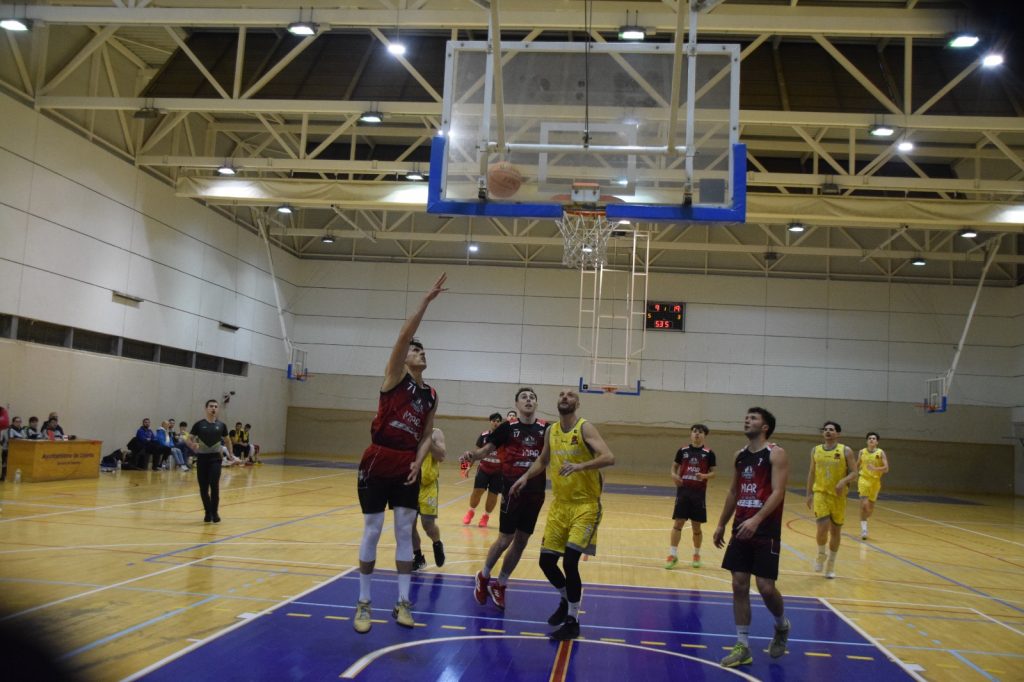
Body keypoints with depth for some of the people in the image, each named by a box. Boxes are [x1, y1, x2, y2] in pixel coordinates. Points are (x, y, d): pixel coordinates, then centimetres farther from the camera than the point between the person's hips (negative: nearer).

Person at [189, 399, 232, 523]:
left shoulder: (221, 425, 6)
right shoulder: (199, 424, 0)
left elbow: (227, 440, 19)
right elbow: (189, 438, 2)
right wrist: (193, 444, -20)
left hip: (215, 458, 0)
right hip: (202, 458, 0)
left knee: (214, 485, -12)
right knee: (203, 488, 3)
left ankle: (214, 512, 0)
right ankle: (207, 512, 19)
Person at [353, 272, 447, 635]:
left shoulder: (431, 395, 9)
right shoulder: (395, 377, -5)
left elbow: (426, 435, 12)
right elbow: (404, 335, -17)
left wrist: (418, 463, -7)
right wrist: (427, 299, -21)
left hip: (407, 469, 5)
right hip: (377, 464, -4)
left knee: (405, 533, 6)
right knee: (372, 532, 2)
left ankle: (403, 603, 15)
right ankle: (364, 603, 13)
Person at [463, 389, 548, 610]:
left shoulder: (546, 429, 4)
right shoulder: (508, 427, -1)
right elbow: (486, 450, -3)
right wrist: (472, 454, -23)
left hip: (535, 492, 3)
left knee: (521, 541, 10)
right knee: (505, 539, -2)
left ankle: (499, 585, 26)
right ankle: (483, 577, 23)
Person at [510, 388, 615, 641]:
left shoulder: (585, 428, -12)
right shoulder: (552, 431, 7)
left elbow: (609, 457, -25)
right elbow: (543, 460, 23)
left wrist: (580, 466, -38)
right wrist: (526, 476, 7)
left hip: (586, 505, -6)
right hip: (559, 504, 6)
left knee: (570, 561, -16)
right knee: (546, 561, 6)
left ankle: (573, 622, 1)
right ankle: (566, 601, 34)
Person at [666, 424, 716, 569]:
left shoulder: (709, 453, 0)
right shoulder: (682, 451, 5)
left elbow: (713, 473, 2)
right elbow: (674, 466, 14)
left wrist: (704, 476, -18)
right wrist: (674, 475, -7)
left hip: (699, 493, -1)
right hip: (683, 491, 1)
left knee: (696, 526, 7)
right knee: (677, 523, -2)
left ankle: (696, 555, 25)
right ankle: (673, 555, 4)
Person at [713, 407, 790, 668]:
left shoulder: (776, 454, -9)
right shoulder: (740, 456, 11)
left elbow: (777, 492, -19)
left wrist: (756, 520, -29)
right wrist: (721, 525, 18)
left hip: (766, 531, -6)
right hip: (741, 529, 6)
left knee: (765, 586, -6)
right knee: (739, 585, 3)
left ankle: (782, 626, 26)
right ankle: (742, 646, 10)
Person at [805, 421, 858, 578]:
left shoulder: (845, 451, -3)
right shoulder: (816, 450, 5)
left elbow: (854, 473, -4)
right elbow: (812, 473, 12)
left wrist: (844, 481, -23)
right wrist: (809, 494, 9)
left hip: (838, 496, 0)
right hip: (820, 493, 0)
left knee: (836, 530, 9)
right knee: (823, 527, -16)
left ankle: (831, 563, 25)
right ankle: (821, 555, 12)